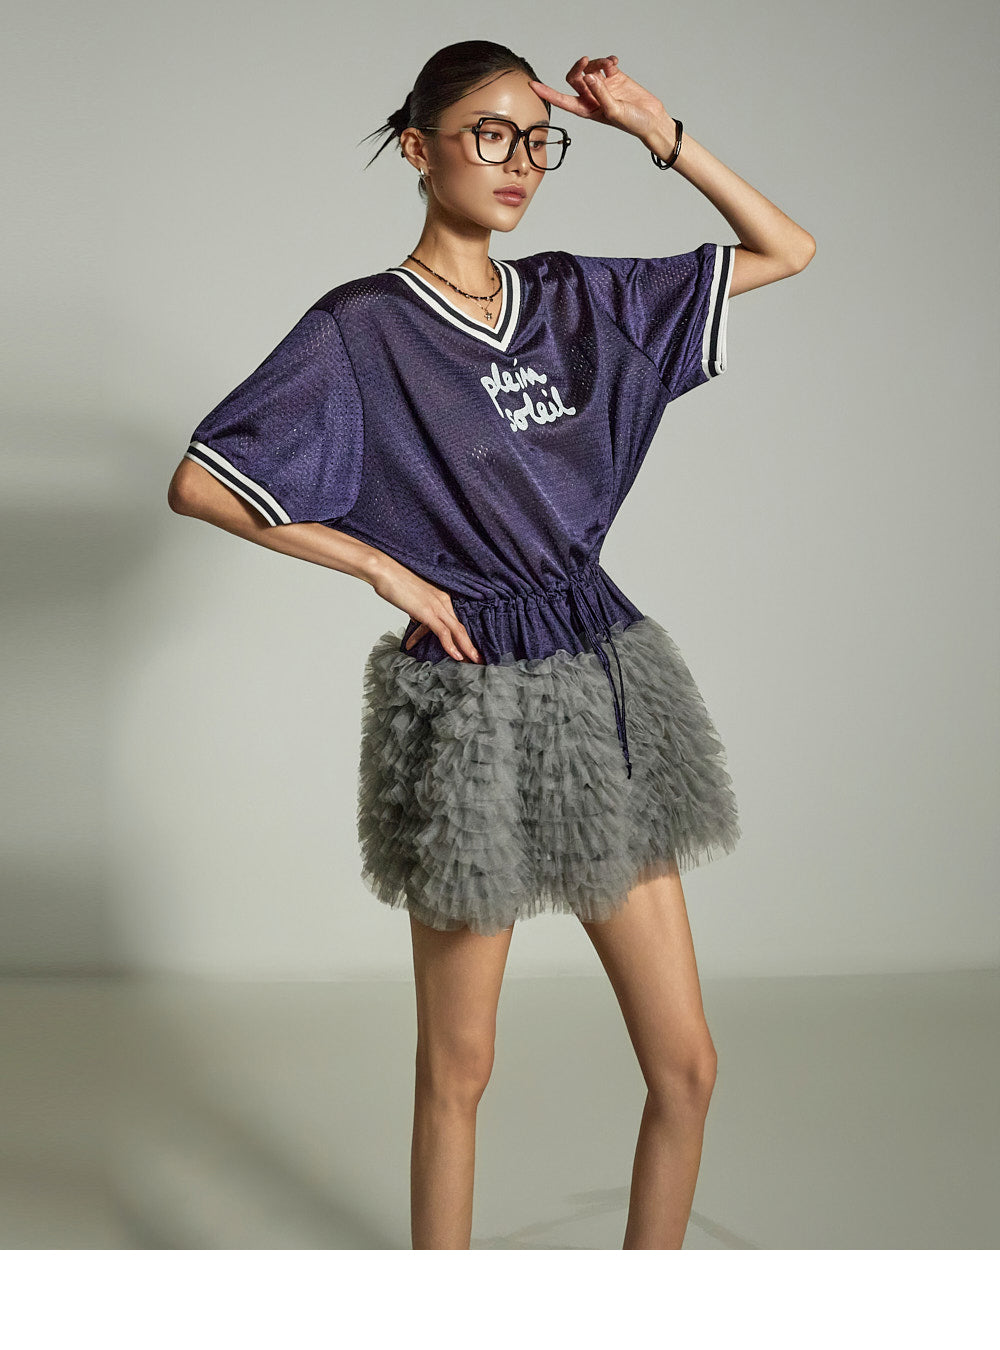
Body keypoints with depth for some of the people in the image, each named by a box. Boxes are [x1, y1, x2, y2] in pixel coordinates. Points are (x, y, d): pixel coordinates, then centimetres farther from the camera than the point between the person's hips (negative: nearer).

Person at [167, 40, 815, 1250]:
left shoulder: (577, 297, 8)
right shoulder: (361, 329, -6)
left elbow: (786, 250, 13)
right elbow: (198, 483, -10)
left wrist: (659, 134, 2)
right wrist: (390, 569, -10)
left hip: (606, 674, 5)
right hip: (473, 703, -5)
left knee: (686, 1066, 7)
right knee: (458, 1065, 8)